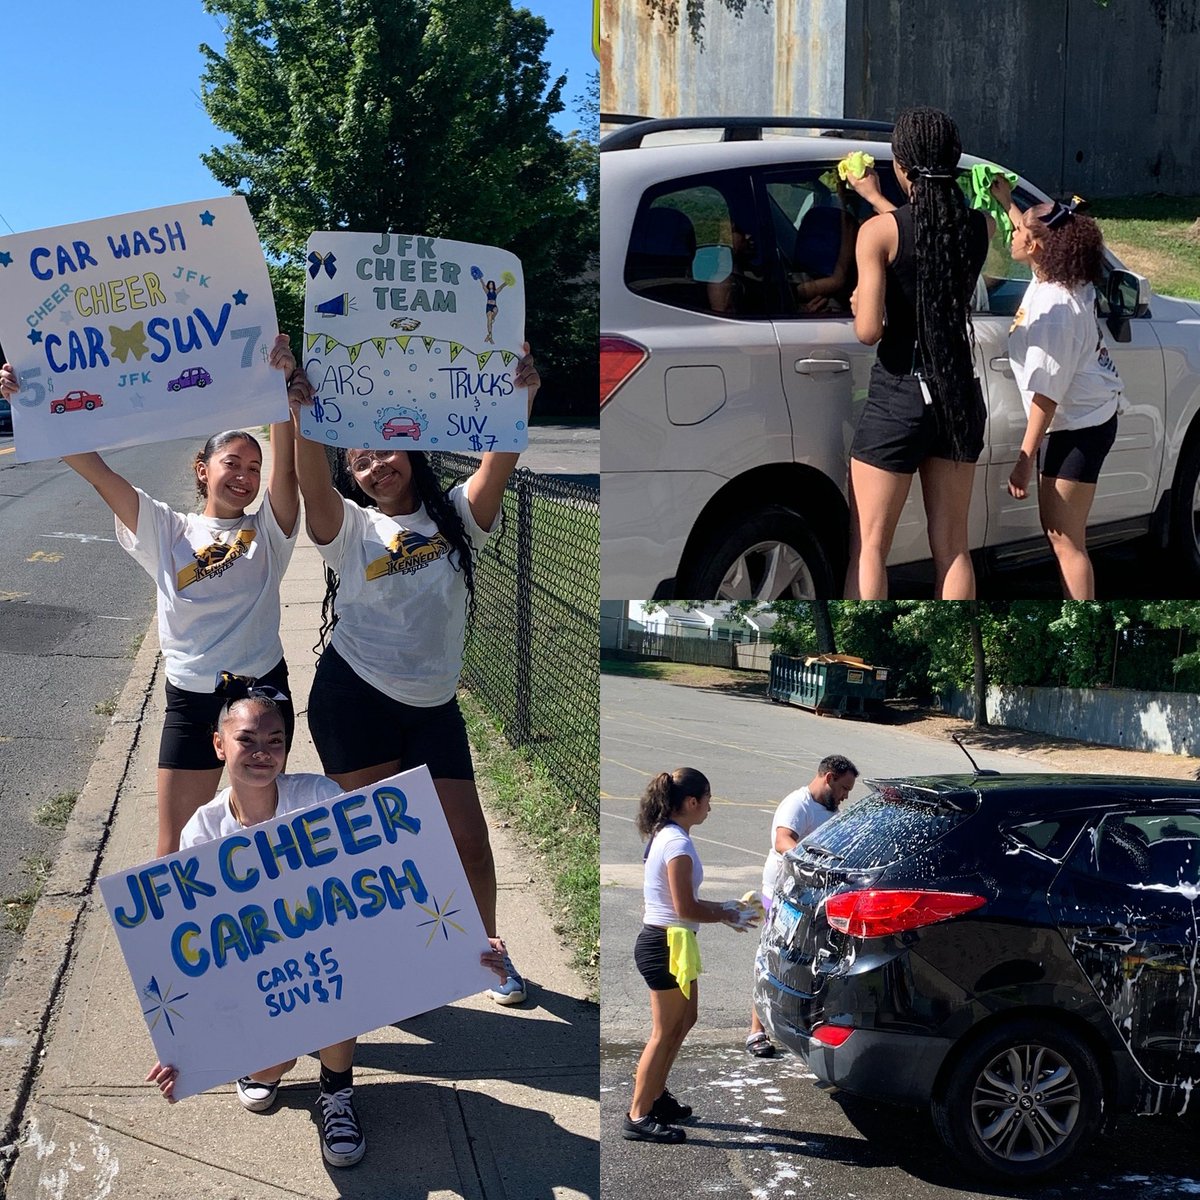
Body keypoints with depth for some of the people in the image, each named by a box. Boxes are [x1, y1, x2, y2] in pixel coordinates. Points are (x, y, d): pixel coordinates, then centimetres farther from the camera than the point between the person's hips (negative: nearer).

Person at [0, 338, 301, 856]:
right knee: (175, 852, 3)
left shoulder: (266, 532, 2)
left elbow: (286, 468, -13)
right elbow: (95, 469, -5)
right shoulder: (168, 532, 3)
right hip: (191, 701, 0)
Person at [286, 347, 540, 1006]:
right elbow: (314, 486, -18)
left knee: (469, 840, 3)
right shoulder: (352, 529, 2)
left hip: (433, 707, 2)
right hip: (354, 701, -2)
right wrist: (304, 420, -36)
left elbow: (498, 463, -10)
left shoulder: (456, 517, 6)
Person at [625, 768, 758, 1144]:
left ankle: (656, 1096, 31)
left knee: (684, 1020, 21)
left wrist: (724, 907, 12)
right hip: (665, 944, -10)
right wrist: (728, 916, -7)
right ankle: (638, 1117, 7)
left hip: (664, 941, 10)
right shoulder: (677, 843, -20)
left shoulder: (666, 836, 11)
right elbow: (686, 908, -21)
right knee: (665, 1033, -1)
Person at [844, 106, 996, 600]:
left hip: (898, 398, -5)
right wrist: (875, 198, 31)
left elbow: (868, 330, -17)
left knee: (868, 547, 4)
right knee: (951, 547, 12)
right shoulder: (980, 226, 0)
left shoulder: (879, 232, -14)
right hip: (960, 397, 5)